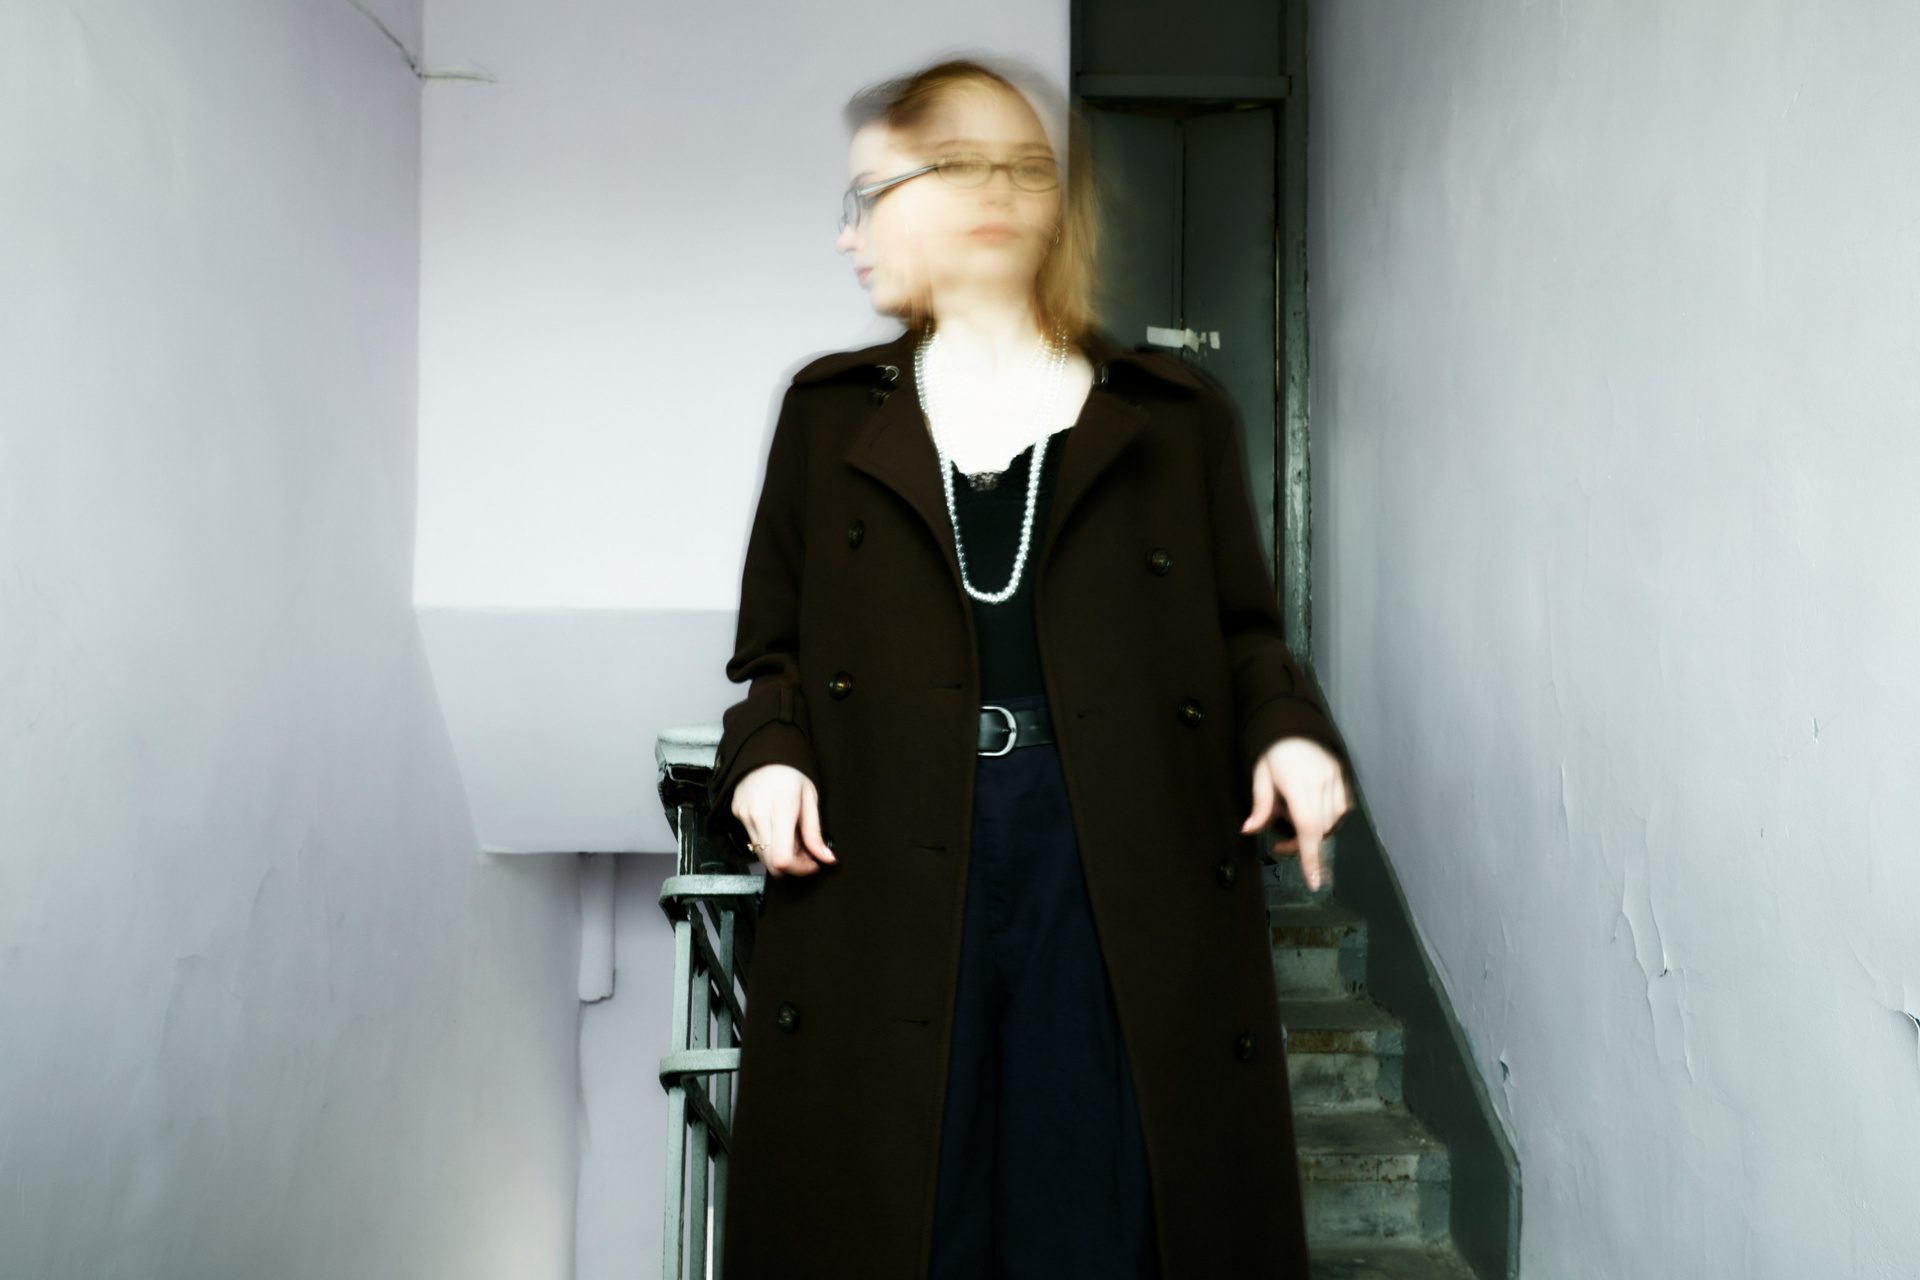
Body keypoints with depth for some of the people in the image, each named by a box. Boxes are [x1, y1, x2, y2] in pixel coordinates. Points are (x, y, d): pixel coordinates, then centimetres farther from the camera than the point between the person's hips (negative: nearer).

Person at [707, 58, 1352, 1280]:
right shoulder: (831, 411, 14)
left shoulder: (1173, 417, 9)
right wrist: (769, 758, -5)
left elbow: (1239, 629, 11)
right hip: (883, 869, 1)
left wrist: (1287, 731, -8)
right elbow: (777, 645, 13)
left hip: (1118, 869, -1)